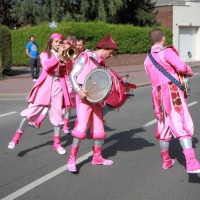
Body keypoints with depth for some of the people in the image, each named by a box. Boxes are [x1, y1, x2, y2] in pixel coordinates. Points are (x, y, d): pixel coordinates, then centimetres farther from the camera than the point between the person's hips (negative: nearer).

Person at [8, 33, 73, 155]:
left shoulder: (64, 56, 12)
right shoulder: (45, 54, 4)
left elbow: (69, 70, -4)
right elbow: (46, 66, -18)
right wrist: (58, 55, -26)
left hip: (58, 87, 3)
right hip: (45, 86, -3)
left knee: (57, 114, 5)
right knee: (31, 111, -5)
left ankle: (57, 143, 14)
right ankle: (17, 137, 1)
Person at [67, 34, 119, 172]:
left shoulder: (101, 63, 13)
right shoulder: (85, 57, -6)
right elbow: (72, 75, -8)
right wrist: (78, 90, -22)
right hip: (84, 98, -7)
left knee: (99, 129, 10)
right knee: (81, 127, -14)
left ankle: (97, 157, 25)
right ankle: (72, 159, -6)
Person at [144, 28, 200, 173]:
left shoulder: (147, 59, 18)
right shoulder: (166, 51, -5)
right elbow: (181, 67, -16)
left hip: (157, 93, 7)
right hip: (171, 90, -7)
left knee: (163, 125, 18)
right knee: (182, 124, -13)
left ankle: (166, 160, 29)